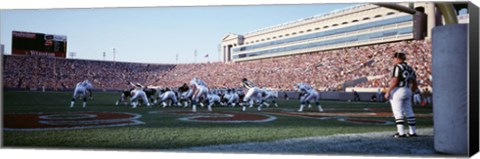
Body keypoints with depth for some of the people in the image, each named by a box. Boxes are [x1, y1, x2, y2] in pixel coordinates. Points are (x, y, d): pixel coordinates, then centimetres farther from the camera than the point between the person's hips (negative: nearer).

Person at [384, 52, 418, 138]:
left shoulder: (397, 67, -9)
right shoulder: (409, 68, 14)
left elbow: (394, 81, -18)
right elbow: (415, 84, 16)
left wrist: (387, 92, -15)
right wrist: (410, 92, 26)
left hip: (397, 91, -8)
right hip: (407, 91, 8)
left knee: (398, 112, -5)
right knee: (409, 112, 12)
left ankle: (401, 132, -9)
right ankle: (412, 132, 17)